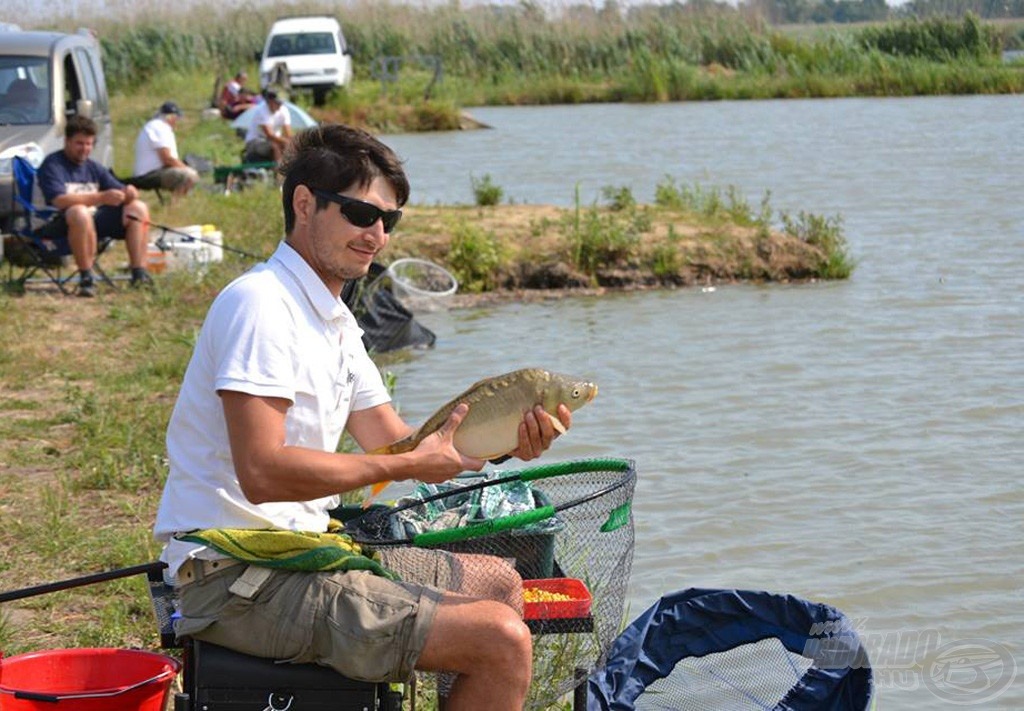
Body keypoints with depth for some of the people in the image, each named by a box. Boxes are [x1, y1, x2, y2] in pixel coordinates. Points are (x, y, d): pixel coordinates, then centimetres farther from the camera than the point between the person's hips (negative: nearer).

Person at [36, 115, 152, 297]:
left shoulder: (93, 167, 14)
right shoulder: (52, 165, -9)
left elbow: (119, 191, 12)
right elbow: (59, 200, -25)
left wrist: (129, 193, -16)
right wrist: (102, 197, -32)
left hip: (95, 221, 7)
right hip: (59, 224, -7)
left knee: (139, 207, -5)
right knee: (80, 212, -41)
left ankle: (139, 273, -14)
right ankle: (86, 280, -36)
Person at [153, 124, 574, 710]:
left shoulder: (334, 320, 17)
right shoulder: (260, 304, -16)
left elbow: (397, 443, 13)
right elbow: (263, 473, -25)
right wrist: (408, 466, -17)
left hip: (305, 550, 11)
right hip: (240, 583, -11)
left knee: (499, 585, 22)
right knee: (502, 642, -18)